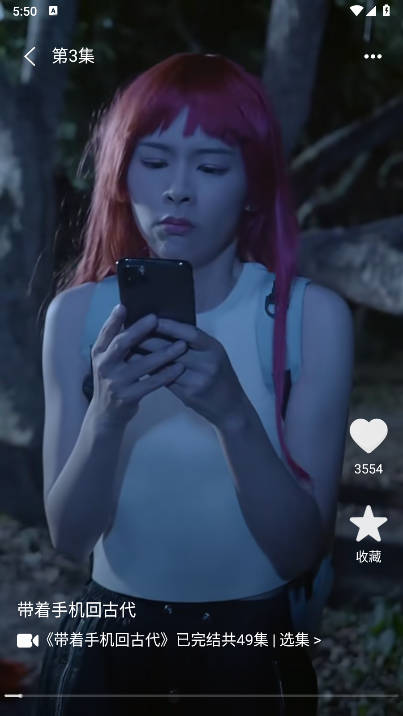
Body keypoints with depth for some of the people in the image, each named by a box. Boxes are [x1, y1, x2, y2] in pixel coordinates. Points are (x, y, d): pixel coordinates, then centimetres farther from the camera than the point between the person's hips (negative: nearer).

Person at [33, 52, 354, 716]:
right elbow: (70, 535, -8)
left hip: (251, 654, -1)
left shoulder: (313, 315, -12)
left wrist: (233, 414, -29)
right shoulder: (80, 313, -7)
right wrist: (106, 416, -26)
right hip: (110, 646, 1)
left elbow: (302, 549, -14)